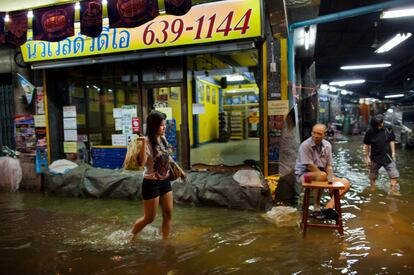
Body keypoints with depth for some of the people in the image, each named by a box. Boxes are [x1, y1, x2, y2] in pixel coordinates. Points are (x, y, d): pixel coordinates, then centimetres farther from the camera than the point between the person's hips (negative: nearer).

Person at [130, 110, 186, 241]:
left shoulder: (163, 139, 3)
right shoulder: (148, 142, -19)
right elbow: (142, 162, -34)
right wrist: (144, 143, -41)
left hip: (165, 181, 7)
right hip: (151, 183, -7)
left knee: (168, 214, 9)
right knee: (149, 218, 6)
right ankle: (131, 236, 32)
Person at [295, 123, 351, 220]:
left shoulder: (327, 145, 4)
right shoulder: (305, 145, -16)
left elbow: (329, 165, 5)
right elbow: (310, 166, -19)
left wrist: (331, 176, -13)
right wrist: (324, 174, -18)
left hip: (322, 173, 7)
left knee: (346, 183, -6)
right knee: (322, 176, -39)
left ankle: (328, 208, -22)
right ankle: (317, 207, -21)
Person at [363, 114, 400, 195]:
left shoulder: (388, 130, -8)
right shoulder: (369, 132, -12)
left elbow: (391, 141, 4)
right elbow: (366, 145, -4)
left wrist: (393, 153, 1)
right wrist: (367, 157, -3)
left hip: (387, 156, 1)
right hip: (375, 158, -1)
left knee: (394, 174, -6)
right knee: (373, 176, 15)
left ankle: (393, 190, 3)